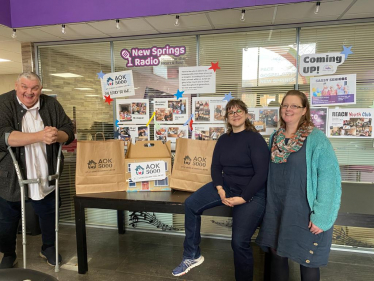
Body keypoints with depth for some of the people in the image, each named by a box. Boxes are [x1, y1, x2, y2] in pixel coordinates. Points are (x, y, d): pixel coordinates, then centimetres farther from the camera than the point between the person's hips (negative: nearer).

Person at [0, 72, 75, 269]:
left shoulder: (51, 104, -2)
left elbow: (69, 130, -2)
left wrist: (57, 135, -26)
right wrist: (40, 136, -35)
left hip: (44, 176, 2)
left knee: (48, 214, 16)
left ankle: (48, 247, 40)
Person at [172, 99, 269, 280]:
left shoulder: (255, 139, -12)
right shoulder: (223, 140, 7)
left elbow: (261, 173, -17)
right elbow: (216, 167, 4)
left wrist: (242, 198, -20)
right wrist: (220, 190, -14)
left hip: (252, 193, -6)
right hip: (226, 186, 7)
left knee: (240, 242, -12)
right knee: (191, 204, -4)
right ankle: (192, 256, 10)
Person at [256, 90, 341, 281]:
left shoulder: (316, 138, -13)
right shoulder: (275, 137, 5)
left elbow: (329, 177, -17)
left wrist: (321, 216, -20)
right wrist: (268, 203, 9)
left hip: (304, 211, -4)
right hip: (277, 210, 5)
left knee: (307, 260, 12)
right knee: (276, 255, 16)